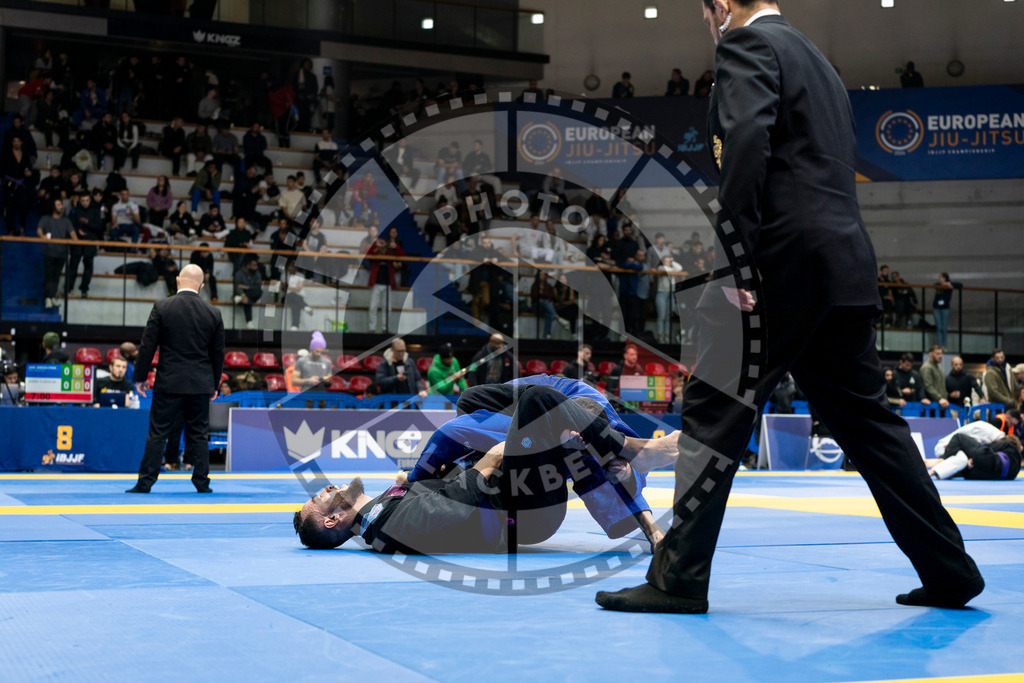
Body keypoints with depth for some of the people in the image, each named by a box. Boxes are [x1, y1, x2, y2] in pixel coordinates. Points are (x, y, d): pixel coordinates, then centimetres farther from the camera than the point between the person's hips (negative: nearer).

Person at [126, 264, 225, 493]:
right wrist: (214, 384, 20)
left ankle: (145, 481, 3)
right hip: (200, 384, 2)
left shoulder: (162, 307, -6)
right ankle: (201, 481, 11)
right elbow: (218, 353, 9)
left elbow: (148, 345, -4)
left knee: (157, 433, 2)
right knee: (199, 434, 9)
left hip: (169, 382, -2)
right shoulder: (213, 313, 2)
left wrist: (140, 377, 6)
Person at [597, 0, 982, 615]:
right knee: (866, 418, 13)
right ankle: (950, 571, 18)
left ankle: (679, 576, -2)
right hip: (847, 266, 9)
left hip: (785, 256, -9)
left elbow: (747, 137, -18)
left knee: (716, 411, -4)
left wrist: (735, 245, -21)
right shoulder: (818, 61, 26)